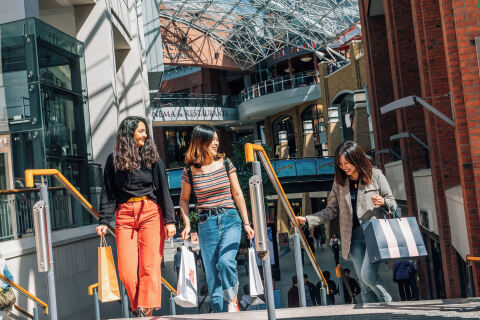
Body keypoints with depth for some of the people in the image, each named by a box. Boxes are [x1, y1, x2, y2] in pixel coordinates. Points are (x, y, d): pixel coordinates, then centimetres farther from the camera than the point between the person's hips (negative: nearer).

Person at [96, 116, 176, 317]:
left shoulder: (152, 158, 8)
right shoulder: (114, 160, 9)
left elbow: (163, 191, 6)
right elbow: (108, 194, 9)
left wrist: (170, 220, -1)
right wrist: (104, 221, 0)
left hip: (150, 213, -1)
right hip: (124, 216, 1)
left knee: (149, 266, -7)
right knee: (126, 270, -3)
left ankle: (146, 310, -5)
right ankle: (138, 308, 12)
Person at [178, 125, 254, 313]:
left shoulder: (226, 164, 4)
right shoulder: (189, 171, 1)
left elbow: (237, 194, 9)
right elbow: (184, 199, 14)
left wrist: (246, 223, 8)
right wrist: (187, 224, 3)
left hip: (230, 220, -1)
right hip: (206, 224, 1)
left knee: (225, 261, -23)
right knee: (212, 276, 2)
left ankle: (233, 301, 0)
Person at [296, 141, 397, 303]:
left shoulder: (375, 175, 4)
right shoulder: (339, 182, 12)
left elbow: (393, 203, 9)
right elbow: (331, 210, 14)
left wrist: (383, 202, -15)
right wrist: (307, 219, 2)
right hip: (354, 236, 3)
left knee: (367, 275, -18)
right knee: (364, 284, 0)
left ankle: (389, 303, 5)